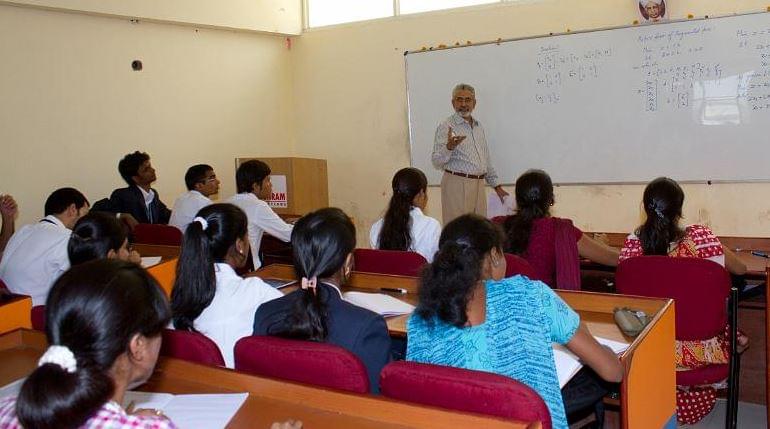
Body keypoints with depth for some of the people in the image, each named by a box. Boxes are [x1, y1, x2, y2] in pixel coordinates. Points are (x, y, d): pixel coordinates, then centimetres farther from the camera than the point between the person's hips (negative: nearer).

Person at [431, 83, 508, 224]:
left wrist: (497, 186, 22)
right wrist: (449, 147, -33)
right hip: (457, 184, -7)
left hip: (479, 185, 7)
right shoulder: (446, 127, -5)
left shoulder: (478, 127, 17)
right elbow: (437, 162, -15)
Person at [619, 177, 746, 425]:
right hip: (698, 346, -3)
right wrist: (719, 250, 19)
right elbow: (740, 270, -1)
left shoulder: (634, 241, -14)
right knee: (738, 336, 31)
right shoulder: (698, 237, -18)